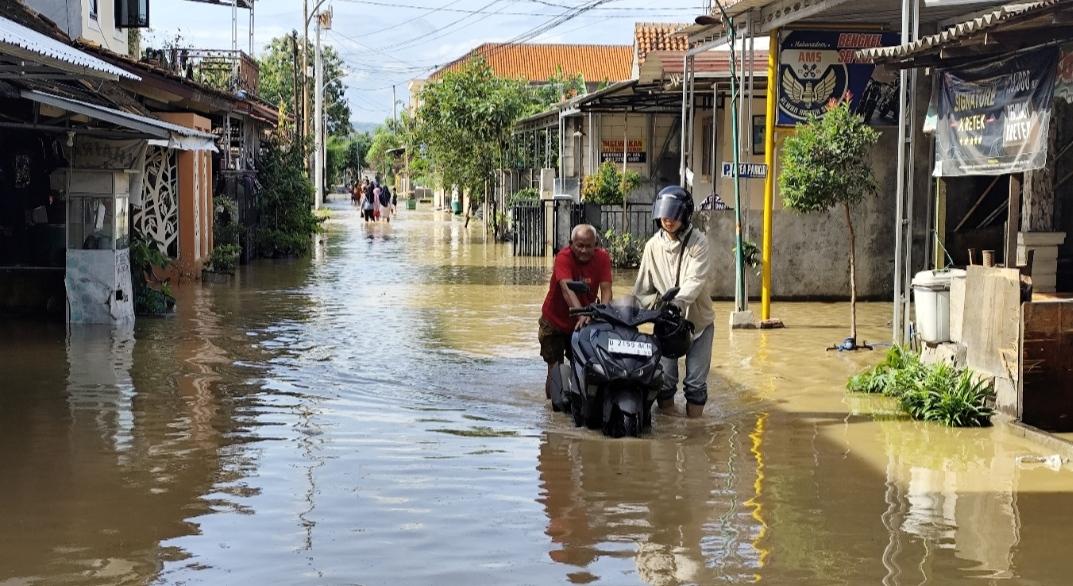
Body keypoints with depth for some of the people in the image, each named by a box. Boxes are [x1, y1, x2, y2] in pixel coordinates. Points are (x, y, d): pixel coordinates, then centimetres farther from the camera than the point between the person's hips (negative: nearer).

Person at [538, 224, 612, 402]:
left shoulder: (602, 258, -10)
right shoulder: (564, 257, -22)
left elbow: (606, 288, -19)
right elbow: (567, 288, -37)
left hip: (583, 322, 3)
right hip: (555, 322, -3)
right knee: (555, 370, -3)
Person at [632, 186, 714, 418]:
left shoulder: (698, 242, -10)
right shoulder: (653, 245, 1)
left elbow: (696, 281, -24)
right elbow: (642, 290, 5)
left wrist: (676, 302, -38)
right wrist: (656, 302, -14)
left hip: (698, 320, -2)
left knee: (696, 383, -1)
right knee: (664, 379, 0)